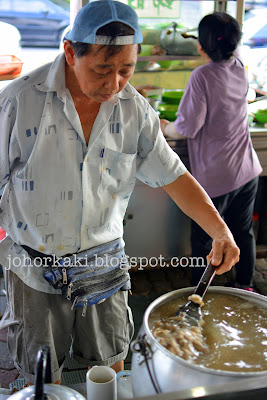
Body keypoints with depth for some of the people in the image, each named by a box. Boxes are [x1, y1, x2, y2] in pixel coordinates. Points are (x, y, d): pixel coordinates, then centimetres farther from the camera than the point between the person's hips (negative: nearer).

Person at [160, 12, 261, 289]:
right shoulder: (239, 69, 2)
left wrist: (165, 128, 1)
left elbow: (187, 128, -17)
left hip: (215, 177, -6)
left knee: (203, 240, 9)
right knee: (243, 233, 19)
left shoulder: (202, 75, -18)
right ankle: (245, 287, 34)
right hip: (247, 171, 7)